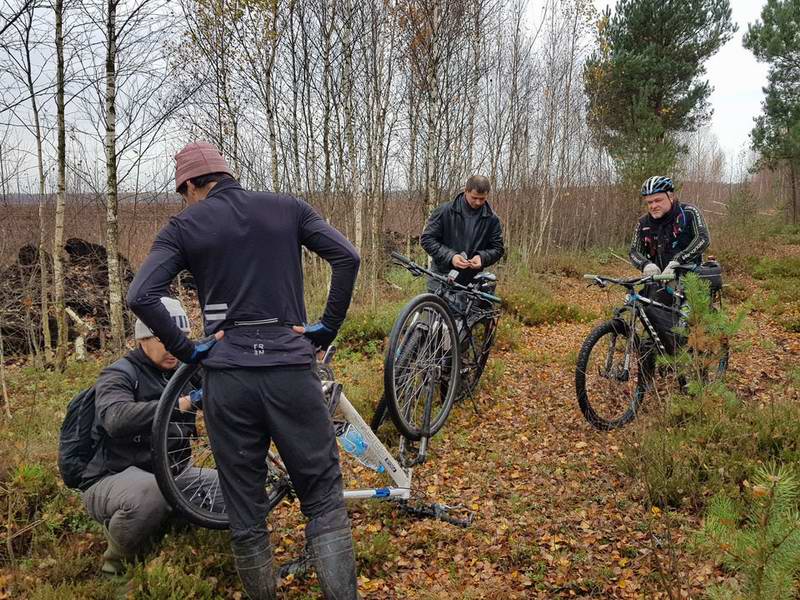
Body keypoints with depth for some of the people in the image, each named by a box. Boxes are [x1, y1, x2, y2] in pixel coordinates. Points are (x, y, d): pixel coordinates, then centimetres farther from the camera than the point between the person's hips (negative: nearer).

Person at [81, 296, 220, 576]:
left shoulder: (181, 373, 11)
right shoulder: (118, 375, -10)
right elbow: (117, 419, -31)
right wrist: (176, 404, -40)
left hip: (167, 473, 7)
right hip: (112, 479, -6)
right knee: (150, 493, -39)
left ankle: (158, 537, 7)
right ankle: (118, 558, -7)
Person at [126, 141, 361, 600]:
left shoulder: (184, 226, 4)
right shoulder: (288, 207, 8)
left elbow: (141, 296, -8)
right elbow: (348, 257, -2)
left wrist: (186, 349, 2)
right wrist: (328, 327, 4)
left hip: (228, 377, 0)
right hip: (292, 370, 0)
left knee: (246, 517, 12)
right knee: (325, 502, 8)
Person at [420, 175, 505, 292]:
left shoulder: (492, 219, 2)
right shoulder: (445, 211, -5)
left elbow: (498, 248, 7)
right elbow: (426, 239, -5)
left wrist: (482, 257, -16)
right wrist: (450, 256, -19)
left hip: (471, 285, 2)